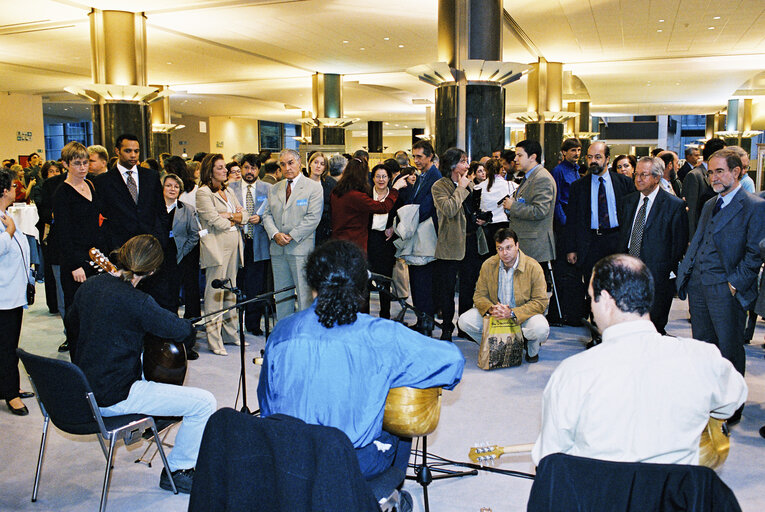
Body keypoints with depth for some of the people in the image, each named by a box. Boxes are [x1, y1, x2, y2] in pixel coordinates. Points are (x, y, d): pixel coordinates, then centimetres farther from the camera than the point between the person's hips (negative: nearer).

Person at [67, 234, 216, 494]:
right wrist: (189, 325, 7)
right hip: (112, 399, -9)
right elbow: (180, 330, -15)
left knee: (142, 357, 37)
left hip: (83, 391, 9)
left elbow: (72, 324, 19)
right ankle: (176, 471, 7)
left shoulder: (88, 286, 0)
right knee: (204, 402, -9)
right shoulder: (136, 301, -25)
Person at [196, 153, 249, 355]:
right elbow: (214, 221, -14)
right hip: (216, 246, -8)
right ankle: (214, 340, -3)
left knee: (231, 291, 10)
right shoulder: (203, 193, -5)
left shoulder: (227, 192, 20)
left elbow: (244, 215, 16)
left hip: (234, 246, 8)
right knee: (215, 292, -6)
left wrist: (231, 215, -5)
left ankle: (230, 333, 18)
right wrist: (235, 220, 2)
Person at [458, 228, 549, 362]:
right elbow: (479, 295, 1)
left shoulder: (533, 267, -15)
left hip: (523, 315, -3)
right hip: (495, 315, 3)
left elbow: (540, 302, -16)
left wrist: (512, 313, -27)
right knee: (464, 321, -19)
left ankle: (532, 348, 4)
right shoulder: (488, 265, -5)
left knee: (541, 329, -35)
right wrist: (491, 309, -23)